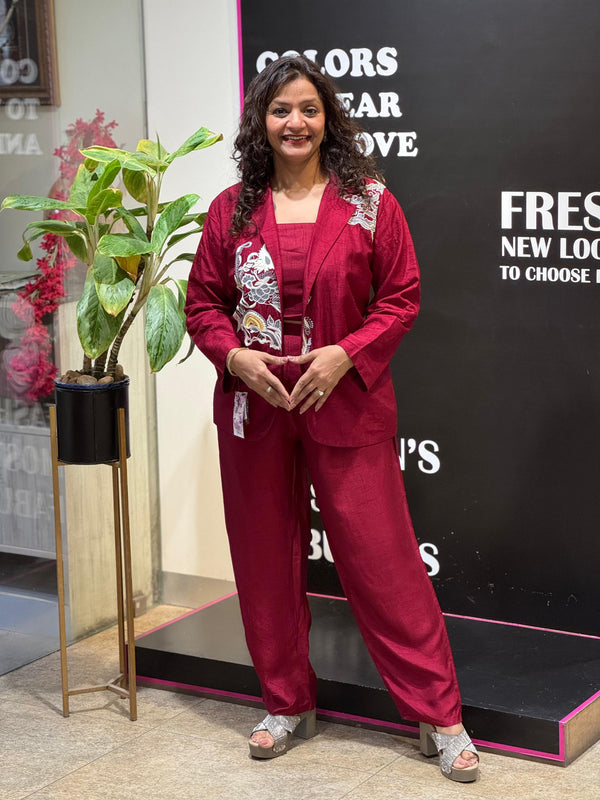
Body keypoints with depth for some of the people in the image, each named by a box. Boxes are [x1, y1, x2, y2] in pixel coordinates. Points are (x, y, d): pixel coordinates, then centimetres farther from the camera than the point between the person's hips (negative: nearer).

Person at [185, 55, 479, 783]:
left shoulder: (368, 202, -2)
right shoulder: (231, 209, 5)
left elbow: (401, 298, -2)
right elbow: (203, 304, 8)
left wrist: (344, 354, -15)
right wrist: (234, 355, -11)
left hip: (344, 405, -3)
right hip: (253, 405, 3)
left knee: (382, 558, -1)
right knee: (266, 559, 11)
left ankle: (439, 716, 10)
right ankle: (288, 704, 29)